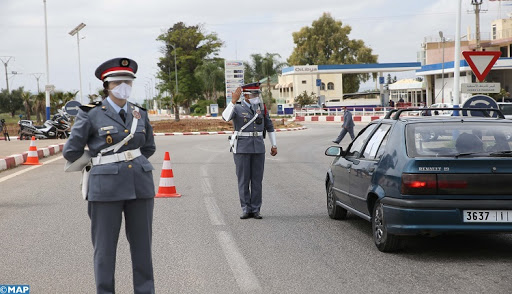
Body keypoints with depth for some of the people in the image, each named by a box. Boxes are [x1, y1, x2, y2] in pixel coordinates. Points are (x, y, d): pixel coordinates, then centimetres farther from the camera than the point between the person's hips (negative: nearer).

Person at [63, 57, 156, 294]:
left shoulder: (139, 114, 7)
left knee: (142, 244, 9)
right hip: (106, 186, -4)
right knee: (105, 246, 2)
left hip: (140, 184, 4)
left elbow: (149, 147, 22)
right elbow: (71, 152, 0)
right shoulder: (91, 115, -5)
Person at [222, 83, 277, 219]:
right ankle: (246, 210, 6)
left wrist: (274, 145, 13)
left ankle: (255, 210, 9)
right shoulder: (236, 109, -3)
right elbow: (226, 117, -25)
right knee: (243, 180, -1)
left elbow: (269, 126, 17)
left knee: (257, 179, 2)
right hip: (242, 148, -3)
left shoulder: (261, 108, 9)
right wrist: (233, 100, -33)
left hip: (258, 148, 3)